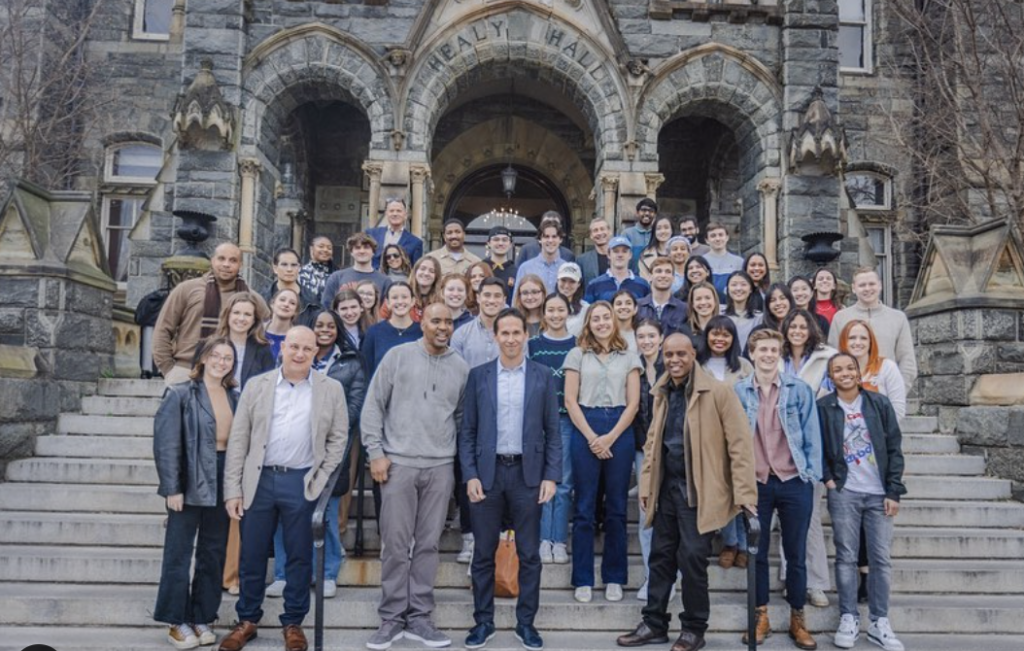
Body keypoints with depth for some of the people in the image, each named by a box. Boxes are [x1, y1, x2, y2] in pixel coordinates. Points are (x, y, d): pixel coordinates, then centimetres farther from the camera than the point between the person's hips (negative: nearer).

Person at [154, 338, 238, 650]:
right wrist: (172, 488, -15)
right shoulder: (180, 394, -7)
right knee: (179, 553, 2)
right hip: (190, 483, -5)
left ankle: (202, 618, 23)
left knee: (214, 554, 11)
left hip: (223, 483, 6)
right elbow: (165, 445, -11)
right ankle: (177, 621, 14)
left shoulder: (234, 398, 9)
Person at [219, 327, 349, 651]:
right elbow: (238, 440, 3)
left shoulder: (331, 389, 2)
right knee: (252, 555, 9)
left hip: (302, 483, -1)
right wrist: (233, 489, -2)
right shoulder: (257, 386, 4)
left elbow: (338, 438, 6)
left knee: (299, 557, 7)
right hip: (259, 480, 1)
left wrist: (321, 478, -4)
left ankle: (293, 623, 23)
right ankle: (247, 620, 27)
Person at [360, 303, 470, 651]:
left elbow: (462, 416, 13)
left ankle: (419, 617, 17)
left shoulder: (461, 367, 7)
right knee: (395, 544, 2)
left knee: (428, 544, 7)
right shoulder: (398, 355, 0)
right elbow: (373, 406, 0)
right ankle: (392, 618, 14)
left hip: (441, 466, 2)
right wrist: (375, 452, -6)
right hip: (399, 462, -2)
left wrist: (462, 458, 7)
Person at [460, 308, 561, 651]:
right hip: (487, 473, 0)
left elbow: (552, 431, 3)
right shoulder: (478, 375, 4)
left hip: (527, 473, 0)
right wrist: (470, 475, -5)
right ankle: (483, 622, 21)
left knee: (529, 554, 7)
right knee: (483, 554, 7)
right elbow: (467, 430, 3)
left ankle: (526, 623, 20)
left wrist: (551, 476, -4)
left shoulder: (542, 375, 3)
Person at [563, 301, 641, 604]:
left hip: (619, 433, 1)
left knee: (616, 508, 5)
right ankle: (583, 580, 9)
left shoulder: (629, 358, 10)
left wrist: (610, 437, -8)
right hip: (585, 431, -1)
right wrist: (591, 437, -8)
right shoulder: (577, 355, 7)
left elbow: (633, 403, 4)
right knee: (584, 508, 2)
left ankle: (614, 578, 15)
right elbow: (570, 400, 1)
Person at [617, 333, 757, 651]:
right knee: (661, 555, 11)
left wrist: (744, 492, -15)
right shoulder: (662, 394, 10)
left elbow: (739, 443, -11)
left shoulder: (718, 392, -10)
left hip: (698, 489, -6)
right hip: (666, 487, 6)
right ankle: (654, 624, 24)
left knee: (691, 556, -5)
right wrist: (647, 485, 12)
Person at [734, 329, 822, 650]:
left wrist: (812, 476, -3)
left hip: (794, 482, 0)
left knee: (796, 554, 8)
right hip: (755, 483, 1)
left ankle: (797, 620, 20)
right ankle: (761, 617, 22)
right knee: (757, 552, 9)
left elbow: (812, 436, 2)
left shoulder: (799, 389, 0)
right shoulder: (737, 392, 1)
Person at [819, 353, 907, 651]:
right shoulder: (823, 407, -2)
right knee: (846, 557, 3)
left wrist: (893, 491, -3)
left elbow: (894, 449, 2)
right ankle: (848, 618, 13)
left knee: (881, 558, 3)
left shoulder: (880, 403, 2)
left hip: (878, 493, 1)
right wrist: (827, 478, -6)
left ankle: (879, 622, 14)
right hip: (843, 493, -1)